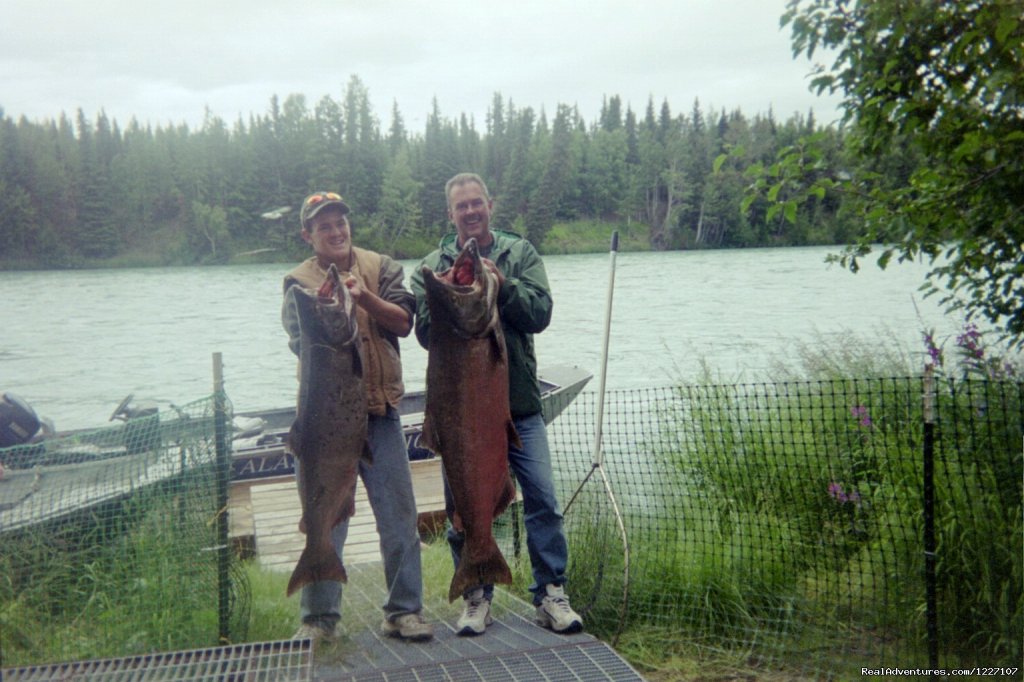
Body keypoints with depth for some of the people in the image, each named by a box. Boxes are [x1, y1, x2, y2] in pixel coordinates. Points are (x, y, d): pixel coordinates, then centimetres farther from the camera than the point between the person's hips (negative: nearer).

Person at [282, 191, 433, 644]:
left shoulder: (380, 268, 8)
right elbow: (302, 342, -10)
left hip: (381, 410, 2)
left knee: (399, 516, 5)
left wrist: (364, 297, -19)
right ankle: (318, 618, 16)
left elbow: (403, 321, -4)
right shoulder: (299, 281, 3)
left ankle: (404, 610, 17)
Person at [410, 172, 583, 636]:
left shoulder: (520, 253, 6)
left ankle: (551, 594, 12)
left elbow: (540, 313, -6)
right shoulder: (434, 266, 5)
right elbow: (425, 332, -4)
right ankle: (476, 594, 23)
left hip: (520, 405, 0)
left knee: (542, 498, -2)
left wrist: (501, 285, -20)